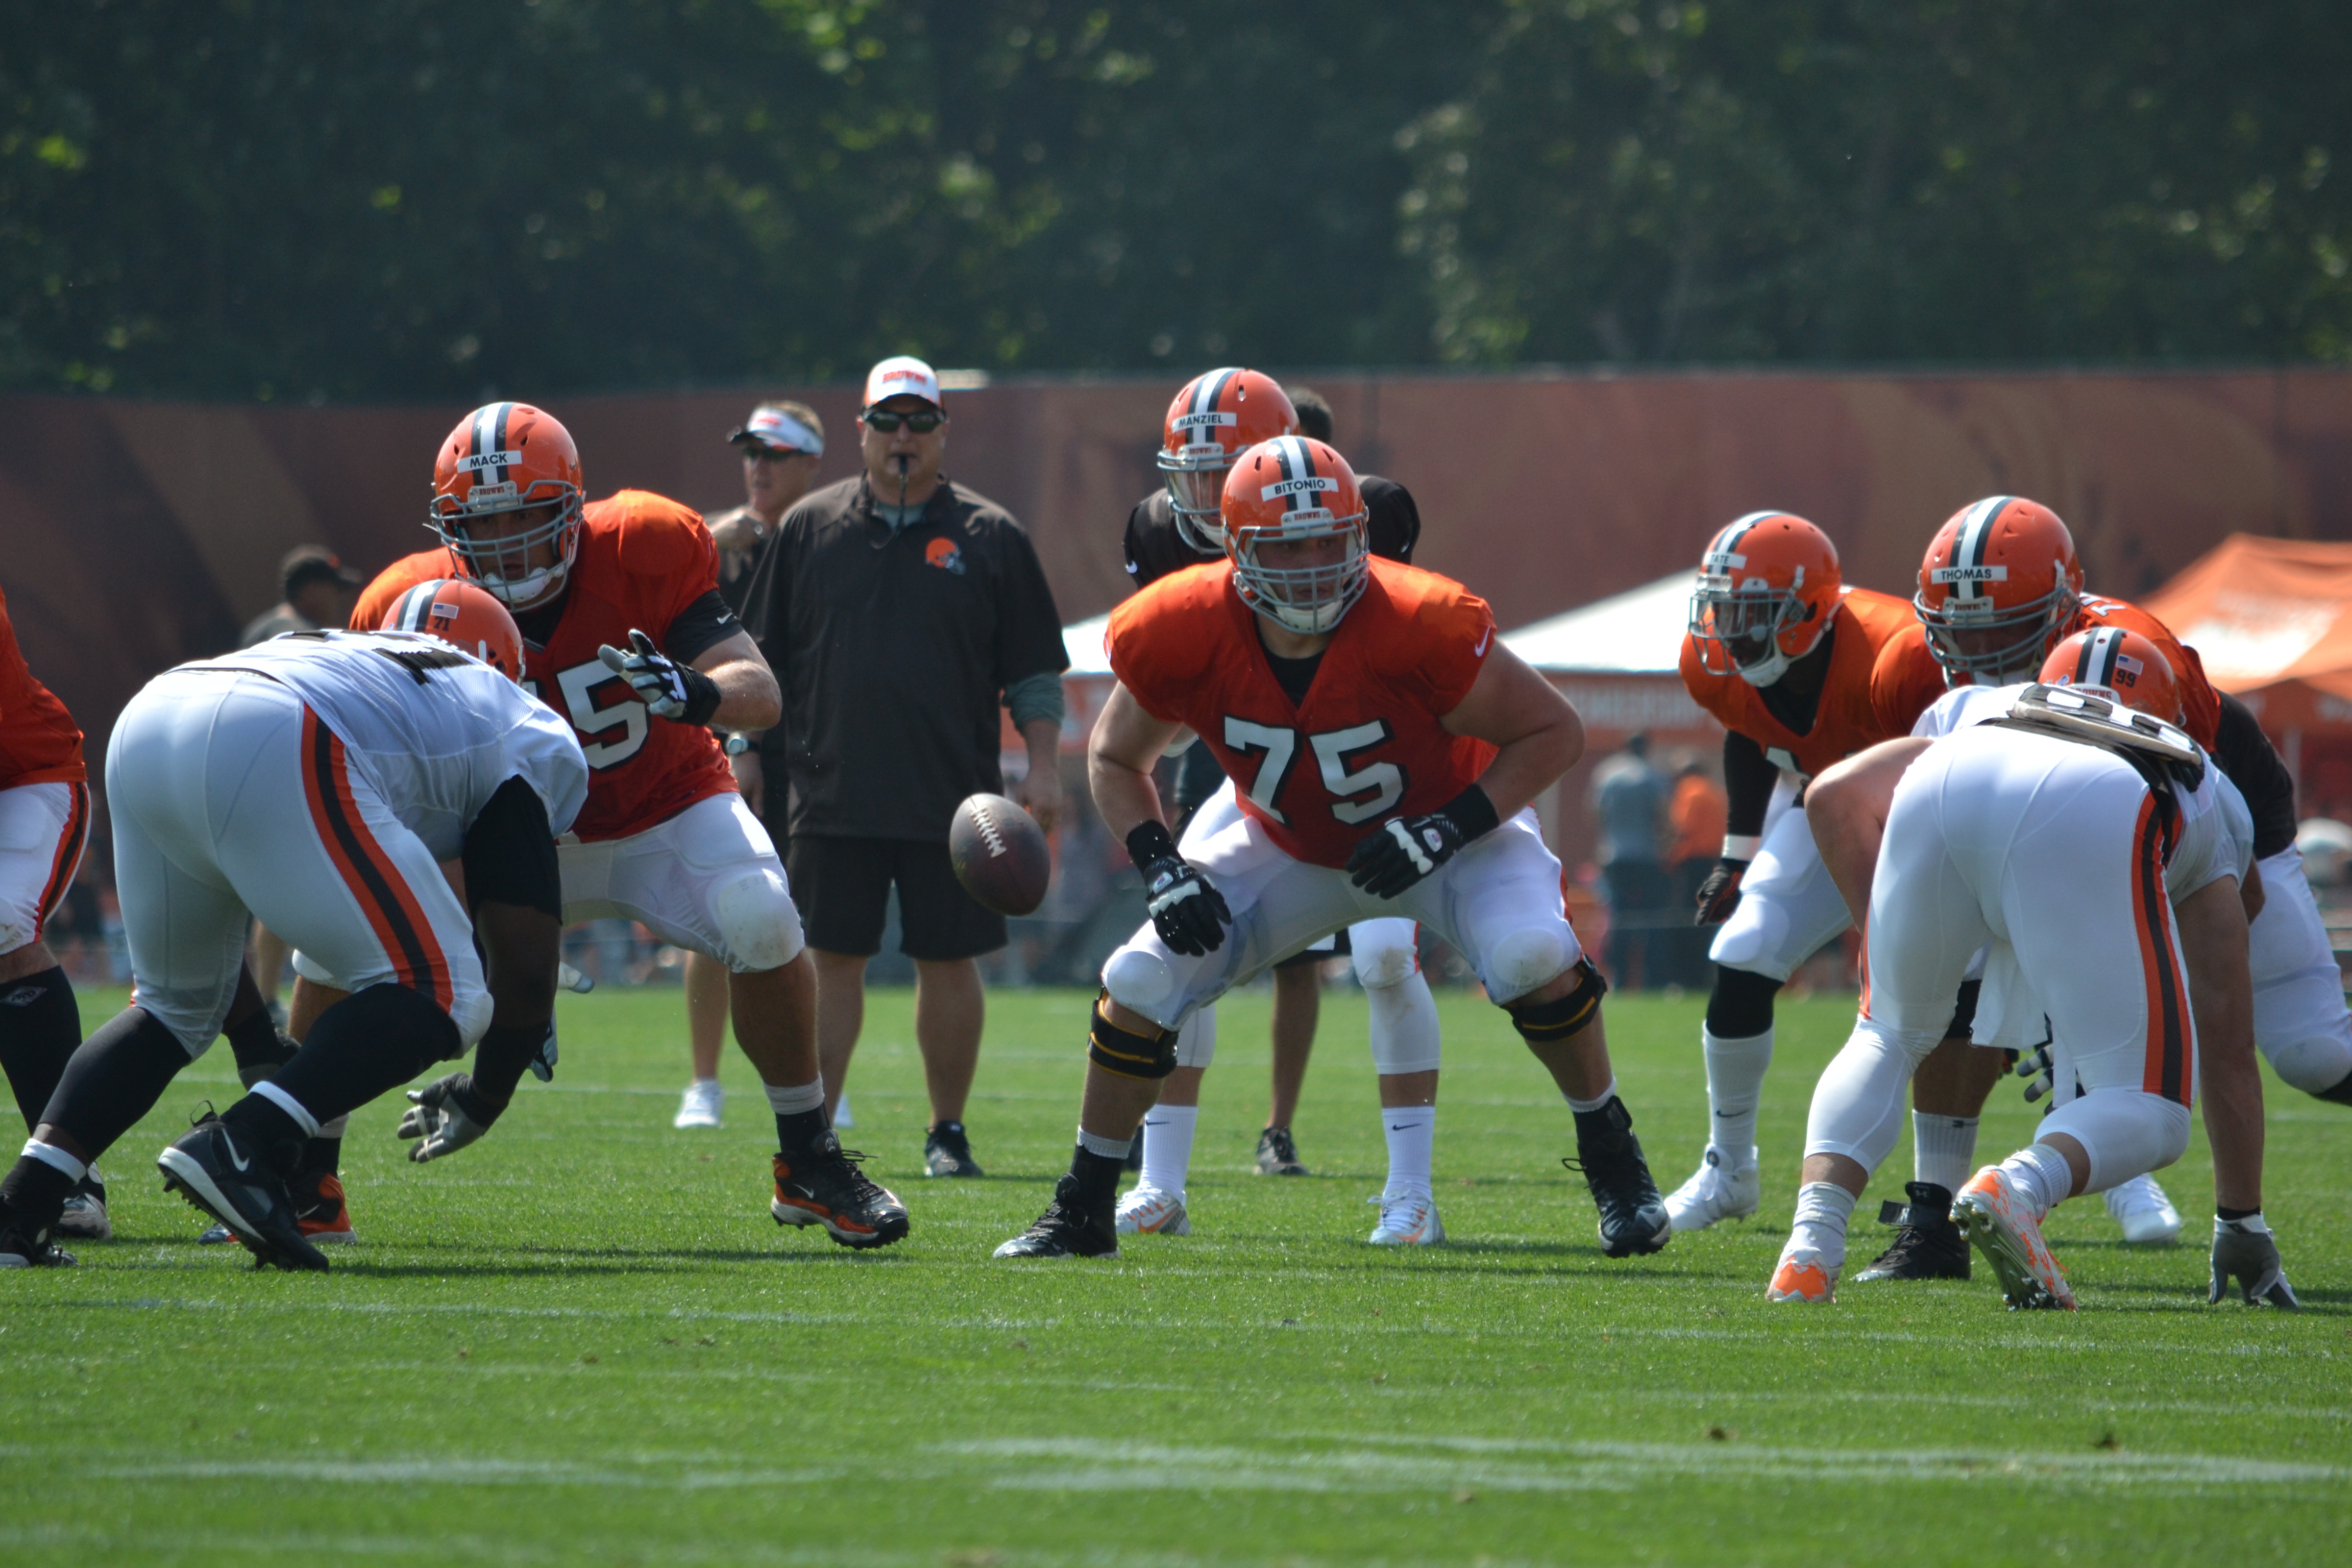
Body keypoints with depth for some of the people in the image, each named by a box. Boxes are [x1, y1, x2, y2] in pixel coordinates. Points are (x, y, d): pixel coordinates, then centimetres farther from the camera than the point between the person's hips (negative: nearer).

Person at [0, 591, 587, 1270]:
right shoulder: (526, 737, 27)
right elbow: (525, 965, 22)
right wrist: (486, 1099, 39)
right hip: (273, 754, -7)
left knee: (176, 1006, 28)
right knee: (436, 992, 3)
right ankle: (241, 1148, -17)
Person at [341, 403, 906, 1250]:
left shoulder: (643, 551, -22)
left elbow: (762, 693, -25)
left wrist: (694, 691, -48)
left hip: (667, 812, -2)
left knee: (758, 918, -33)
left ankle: (809, 1162, -11)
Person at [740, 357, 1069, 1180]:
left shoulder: (991, 538, 5)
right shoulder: (810, 528, 8)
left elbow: (1034, 671, 6)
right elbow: (766, 658, 13)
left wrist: (1043, 767, -3)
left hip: (953, 797, -1)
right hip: (834, 795, 1)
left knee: (949, 961, 4)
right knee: (830, 960, 0)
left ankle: (948, 1131, 15)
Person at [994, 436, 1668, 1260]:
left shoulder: (1416, 627, -35)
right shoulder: (1185, 636, -26)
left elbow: (1553, 731, -22)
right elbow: (1115, 761, -5)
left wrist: (1447, 830, -31)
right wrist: (1162, 870, -20)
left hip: (1445, 829, -3)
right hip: (1292, 846, 3)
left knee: (1530, 955, -31)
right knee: (1141, 984, -10)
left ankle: (1613, 1159, -7)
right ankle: (1082, 1209, 10)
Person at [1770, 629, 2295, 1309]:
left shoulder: (1972, 711, 46)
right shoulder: (2203, 798, 42)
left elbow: (1836, 796, 26)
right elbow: (2229, 1051, 41)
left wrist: (1890, 938, 39)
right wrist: (2242, 1230, 48)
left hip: (1937, 793, 2)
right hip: (2082, 820, -2)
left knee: (1889, 1038, 30)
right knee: (2148, 1112, 10)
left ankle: (1810, 1247, 7)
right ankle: (2017, 1191, -22)